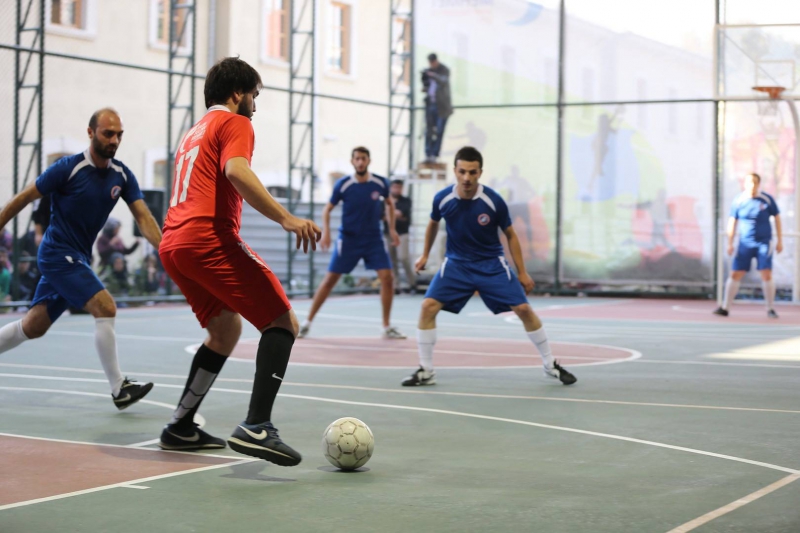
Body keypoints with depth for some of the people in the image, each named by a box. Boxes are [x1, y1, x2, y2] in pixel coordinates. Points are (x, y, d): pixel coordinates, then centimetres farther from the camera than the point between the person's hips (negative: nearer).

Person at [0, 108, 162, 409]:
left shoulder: (122, 175, 0)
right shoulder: (68, 168, -16)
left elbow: (144, 217, -6)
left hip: (78, 259, 7)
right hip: (57, 254, -7)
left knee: (33, 327, 13)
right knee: (105, 307, -20)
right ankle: (119, 389, -14)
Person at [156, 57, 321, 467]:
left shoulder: (194, 132, 30)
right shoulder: (234, 123, 2)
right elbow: (237, 172, -19)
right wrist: (286, 218, -29)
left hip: (172, 245, 10)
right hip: (209, 239, -10)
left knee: (226, 330, 24)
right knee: (282, 322, -10)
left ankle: (180, 427, 23)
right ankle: (255, 427, -25)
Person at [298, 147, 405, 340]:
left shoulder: (381, 183, -5)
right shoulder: (343, 185, -10)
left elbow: (389, 203, 15)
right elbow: (327, 209, 0)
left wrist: (392, 229, 8)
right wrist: (326, 232, -15)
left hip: (373, 239, 2)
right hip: (348, 239, -2)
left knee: (387, 277, -10)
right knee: (330, 279, -1)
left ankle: (387, 327, 3)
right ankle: (307, 322, 11)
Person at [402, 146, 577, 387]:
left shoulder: (494, 201, -19)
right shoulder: (442, 198, -14)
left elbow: (511, 236, -2)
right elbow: (433, 224, 11)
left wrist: (522, 273, -1)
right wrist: (425, 255, 18)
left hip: (492, 264, -1)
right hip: (456, 264, 1)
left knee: (523, 309, -7)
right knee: (428, 306, -17)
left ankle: (550, 365, 12)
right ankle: (425, 371, -4)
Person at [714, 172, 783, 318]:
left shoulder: (767, 200, -5)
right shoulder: (738, 201, -2)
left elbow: (777, 218, 4)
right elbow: (732, 222, 5)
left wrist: (780, 241, 3)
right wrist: (730, 243, 3)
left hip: (764, 243, -1)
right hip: (745, 244, 1)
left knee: (766, 275, -10)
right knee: (735, 274, 0)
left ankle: (770, 309, 3)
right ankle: (725, 308, 8)